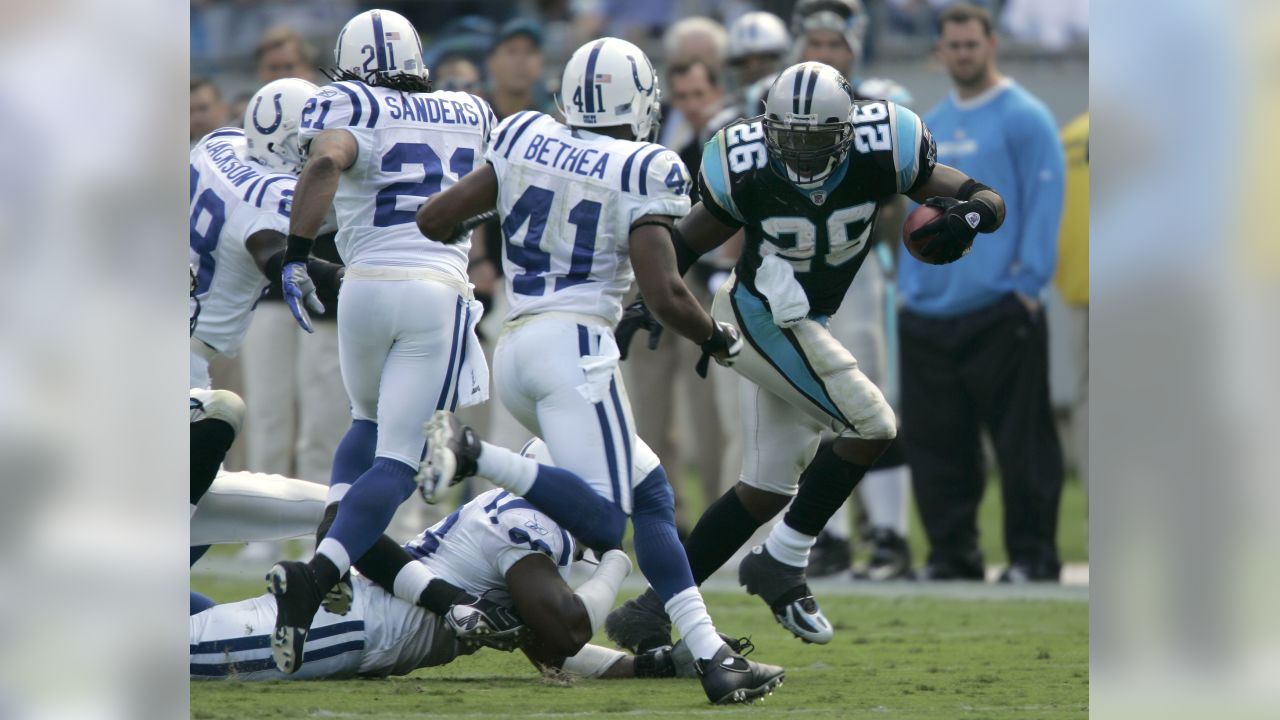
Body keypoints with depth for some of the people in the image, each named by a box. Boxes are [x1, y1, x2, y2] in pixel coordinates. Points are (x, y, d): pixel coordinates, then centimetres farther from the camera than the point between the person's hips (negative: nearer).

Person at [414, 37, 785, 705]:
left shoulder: (524, 143, 9)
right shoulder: (640, 174, -5)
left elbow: (432, 218, 13)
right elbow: (664, 294, -11)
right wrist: (716, 337, 8)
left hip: (514, 349, 8)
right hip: (575, 344, -8)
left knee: (650, 495, 11)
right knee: (604, 525, -13)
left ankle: (710, 654, 2)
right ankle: (472, 454, -28)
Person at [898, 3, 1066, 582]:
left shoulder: (1023, 117, -3)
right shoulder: (930, 127, 17)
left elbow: (1044, 203, -8)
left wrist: (1027, 283, -13)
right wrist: (909, 283, 13)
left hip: (1000, 311, -7)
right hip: (929, 312, 7)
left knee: (1022, 440, -5)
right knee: (935, 442, 7)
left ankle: (1032, 553, -1)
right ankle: (951, 552, 14)